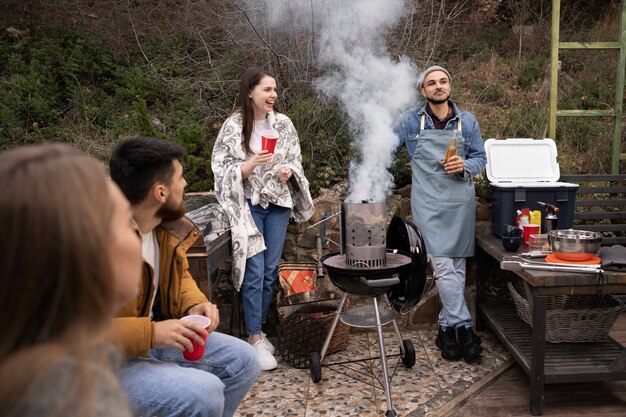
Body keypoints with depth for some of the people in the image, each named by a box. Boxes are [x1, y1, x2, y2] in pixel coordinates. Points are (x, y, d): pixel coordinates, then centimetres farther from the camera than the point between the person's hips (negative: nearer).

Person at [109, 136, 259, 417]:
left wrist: (194, 305, -6)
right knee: (204, 393, -26)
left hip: (150, 338, 8)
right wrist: (149, 333, -32)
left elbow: (179, 275, 15)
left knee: (241, 360, 5)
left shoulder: (165, 226, -1)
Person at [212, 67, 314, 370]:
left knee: (270, 271, 7)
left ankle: (258, 328, 23)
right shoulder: (233, 127, -7)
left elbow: (296, 160, 11)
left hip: (278, 205, 4)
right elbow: (223, 171, -7)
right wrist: (252, 164, -22)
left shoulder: (283, 123, 2)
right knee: (254, 272, -7)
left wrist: (289, 171, -10)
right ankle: (255, 338, 4)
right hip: (249, 206, -4)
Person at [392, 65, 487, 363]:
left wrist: (464, 166, -10)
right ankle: (463, 327, -2)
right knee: (443, 266, -10)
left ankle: (447, 327, 18)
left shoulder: (468, 122, 8)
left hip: (461, 202, 3)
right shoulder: (409, 121, 3)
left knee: (458, 266, 6)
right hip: (428, 203, -3)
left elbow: (480, 158, 12)